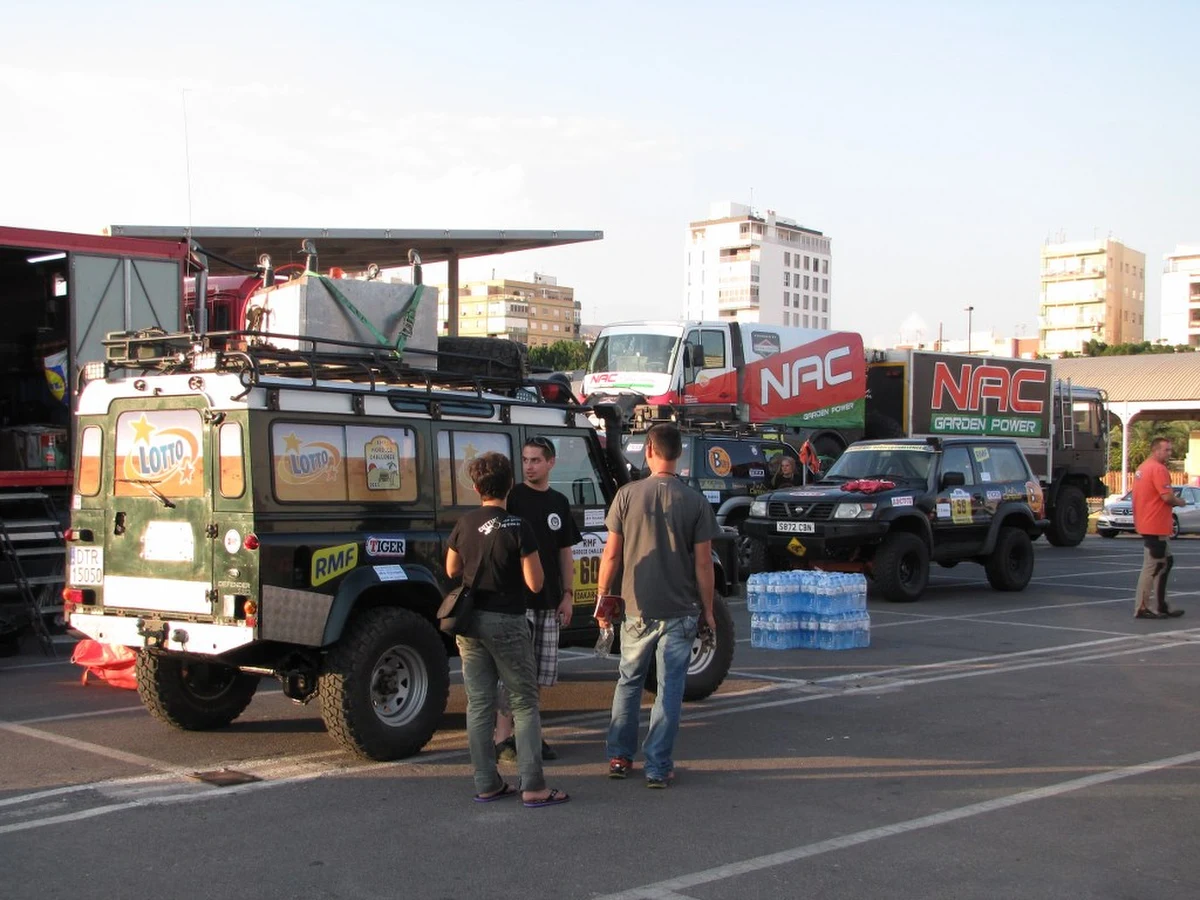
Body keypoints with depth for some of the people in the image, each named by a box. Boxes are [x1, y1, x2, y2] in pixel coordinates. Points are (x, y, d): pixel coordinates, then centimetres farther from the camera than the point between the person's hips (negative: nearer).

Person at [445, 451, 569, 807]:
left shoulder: (465, 525, 2)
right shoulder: (518, 527, -14)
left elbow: (452, 570, 16)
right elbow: (535, 583, -13)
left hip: (470, 622, 5)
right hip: (506, 622, -5)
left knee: (479, 705, 10)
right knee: (524, 704, 2)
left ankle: (486, 784, 14)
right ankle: (533, 787, -1)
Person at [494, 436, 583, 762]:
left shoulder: (559, 503, 13)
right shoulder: (512, 498, -3)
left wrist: (567, 595, 9)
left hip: (549, 601, 6)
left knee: (540, 673, 9)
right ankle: (503, 738, -2)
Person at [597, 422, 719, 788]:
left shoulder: (628, 495, -5)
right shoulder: (695, 502, -6)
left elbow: (611, 555, -3)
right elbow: (703, 562, -5)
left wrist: (602, 597, 9)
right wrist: (708, 610, 5)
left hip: (636, 608, 1)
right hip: (680, 611, -1)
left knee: (629, 681, 18)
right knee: (669, 689, 5)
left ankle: (619, 756, 24)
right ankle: (658, 767, 7)